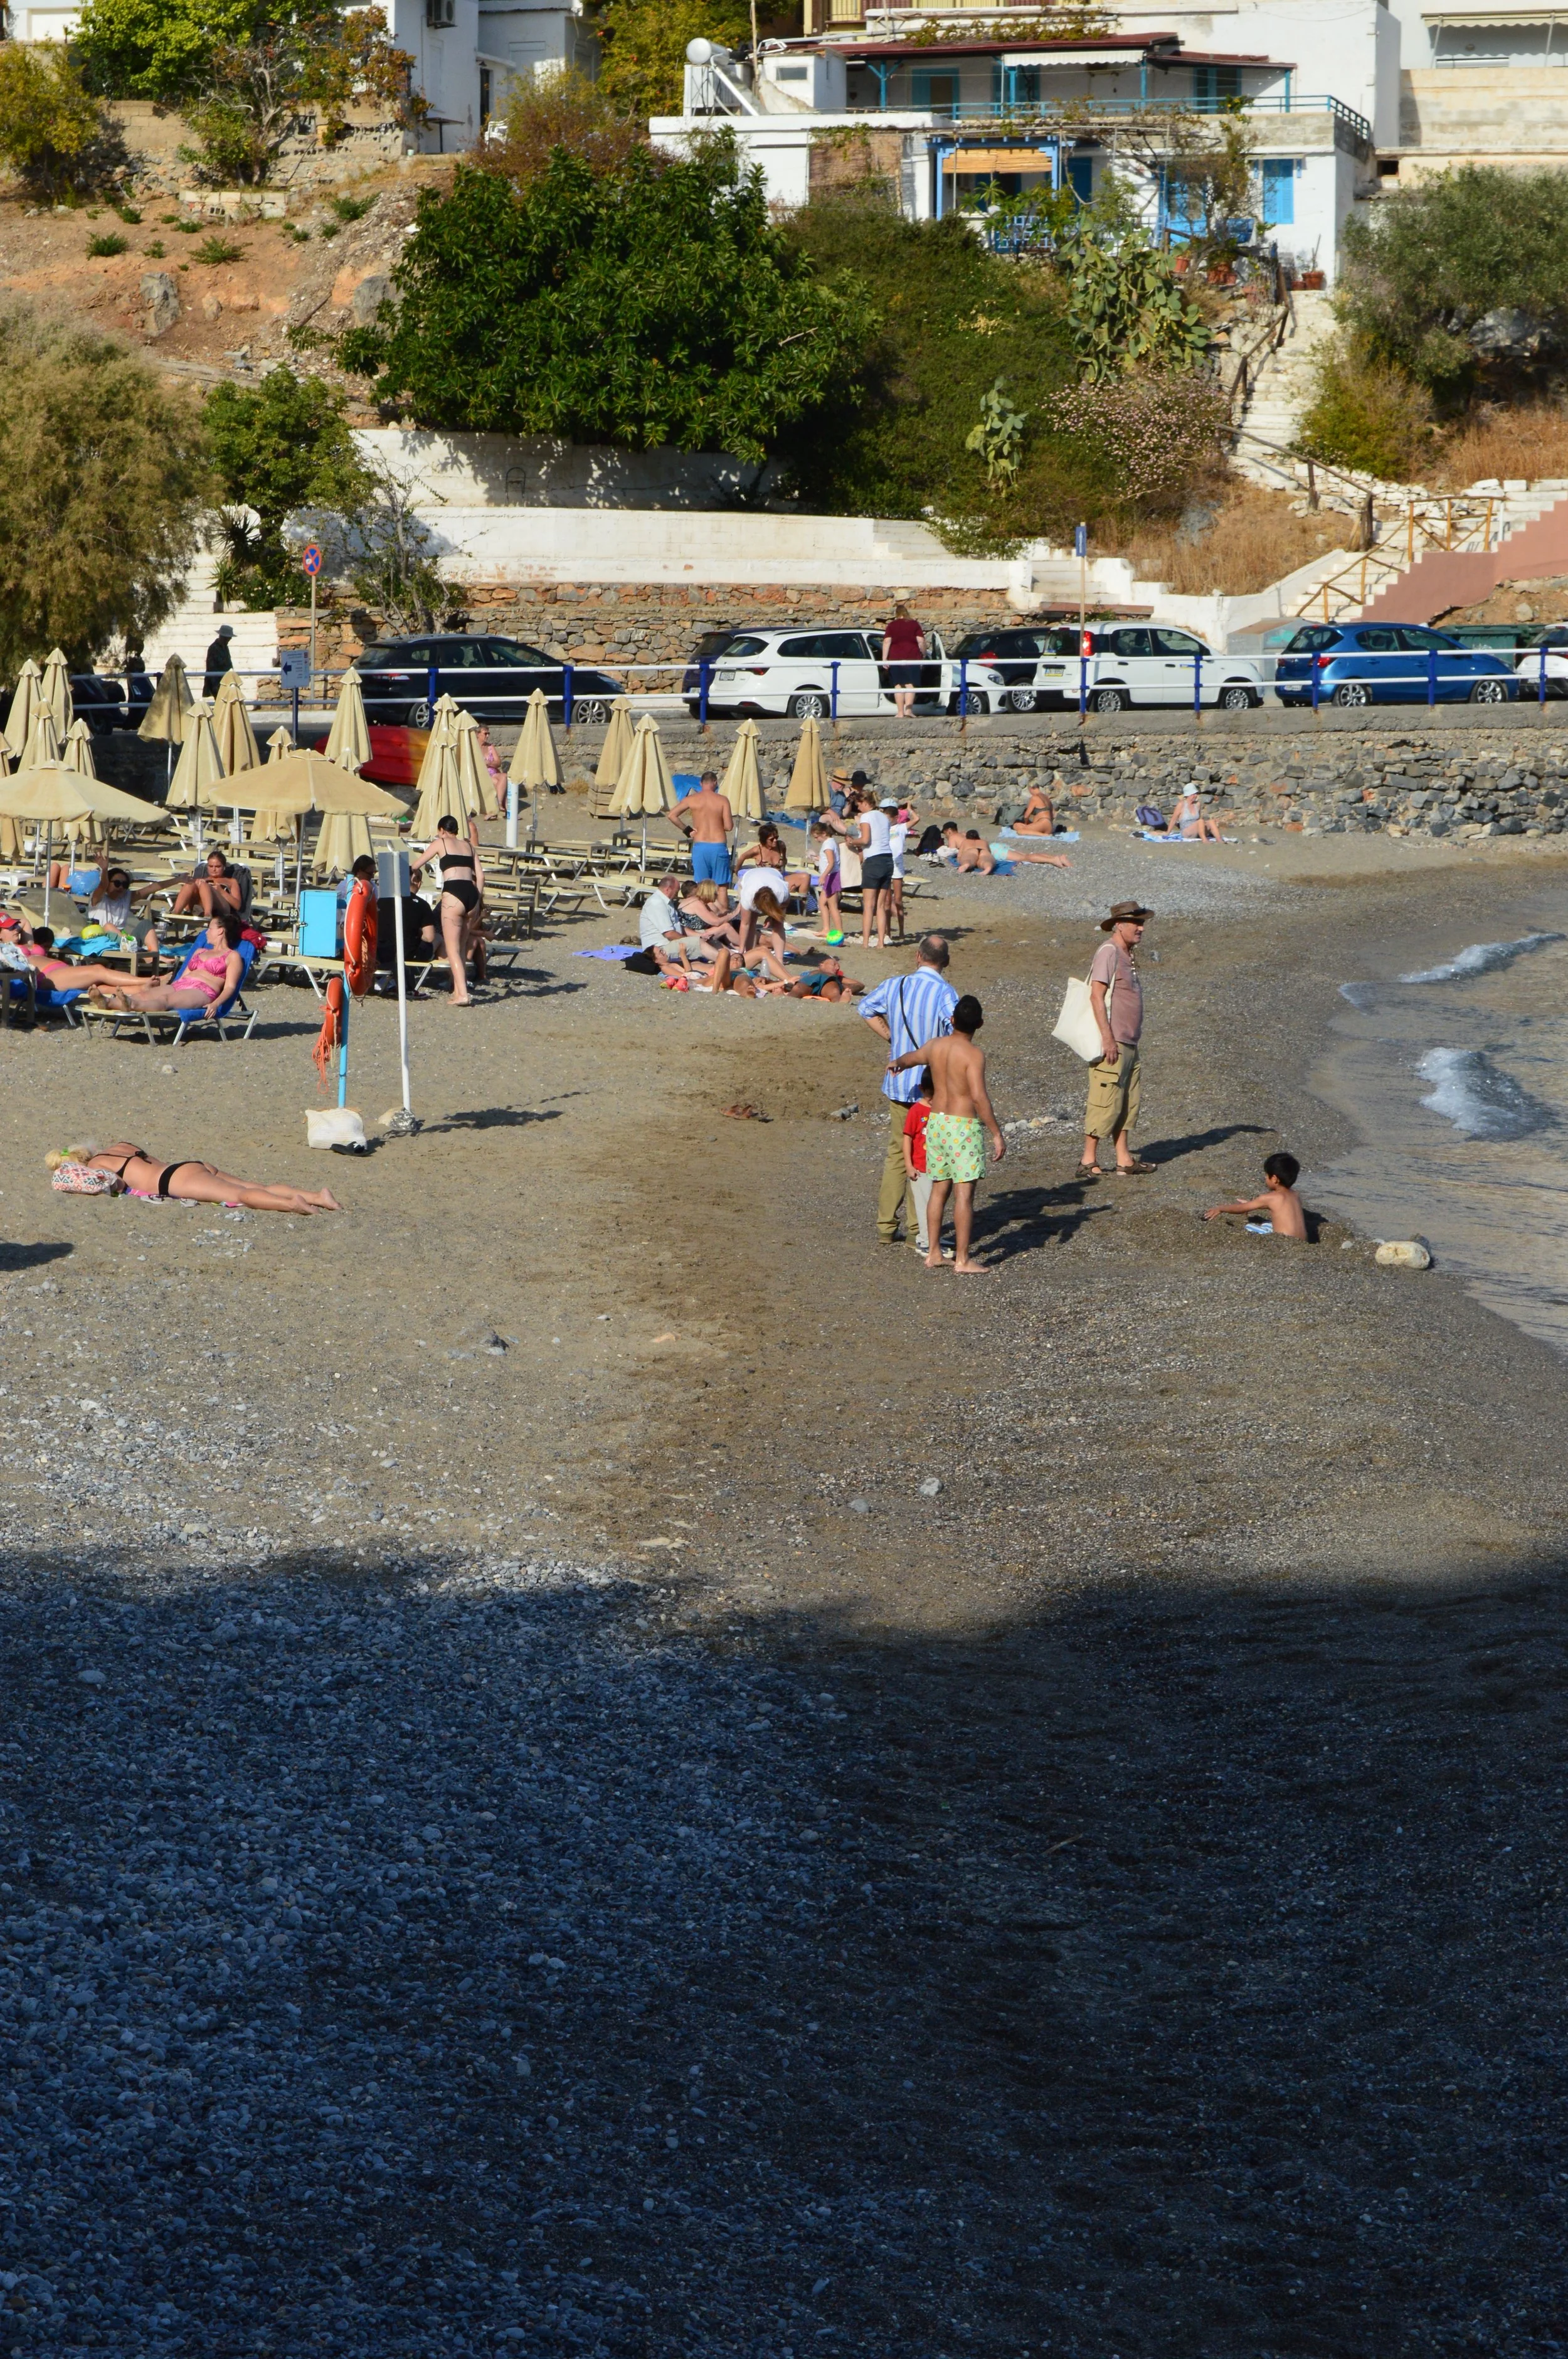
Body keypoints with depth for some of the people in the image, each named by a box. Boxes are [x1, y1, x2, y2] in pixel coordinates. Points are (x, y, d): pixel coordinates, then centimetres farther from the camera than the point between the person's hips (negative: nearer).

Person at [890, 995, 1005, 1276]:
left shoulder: (934, 1047, 5)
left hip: (936, 1122, 7)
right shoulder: (973, 1055, -16)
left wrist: (896, 1063, 51)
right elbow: (979, 1096, -25)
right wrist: (997, 1134, -22)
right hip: (964, 1126, -7)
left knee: (939, 1189, 16)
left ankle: (933, 1253, 22)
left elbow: (912, 1057, 27)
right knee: (964, 1193, -4)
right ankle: (962, 1261, -5)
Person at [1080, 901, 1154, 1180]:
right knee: (1106, 1104, -7)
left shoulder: (1129, 955, 17)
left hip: (1128, 1044, 10)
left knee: (1127, 1105, 10)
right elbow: (1097, 995, -18)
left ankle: (1125, 1161, 13)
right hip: (1111, 1044, -10)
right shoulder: (1108, 952, -12)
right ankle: (1088, 1162, -2)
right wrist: (1108, 1038, -22)